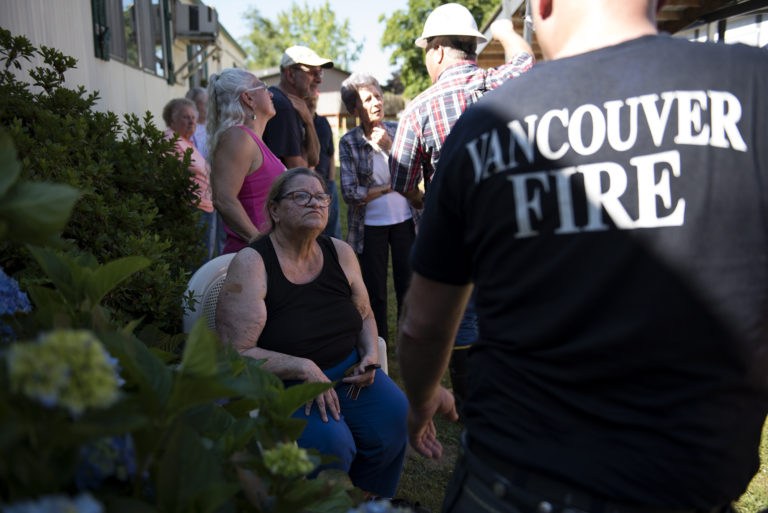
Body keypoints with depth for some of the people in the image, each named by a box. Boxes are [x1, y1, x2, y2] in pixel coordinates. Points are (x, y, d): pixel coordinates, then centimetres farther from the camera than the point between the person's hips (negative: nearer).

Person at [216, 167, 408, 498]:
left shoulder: (340, 253, 4)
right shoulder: (251, 263, -12)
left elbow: (365, 316, 17)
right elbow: (236, 354, -17)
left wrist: (370, 354, -2)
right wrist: (303, 369, -25)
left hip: (347, 371, 5)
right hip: (282, 382, -5)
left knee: (393, 416, -16)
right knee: (329, 440, -28)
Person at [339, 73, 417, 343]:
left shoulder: (397, 131, 0)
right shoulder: (348, 142, -6)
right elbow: (350, 193, -12)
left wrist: (389, 147, -17)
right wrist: (391, 186, -10)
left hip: (404, 220, 2)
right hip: (369, 226, -1)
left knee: (408, 285, 8)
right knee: (374, 292, 9)